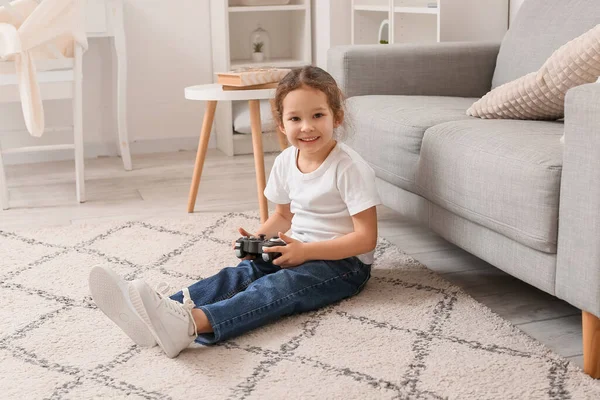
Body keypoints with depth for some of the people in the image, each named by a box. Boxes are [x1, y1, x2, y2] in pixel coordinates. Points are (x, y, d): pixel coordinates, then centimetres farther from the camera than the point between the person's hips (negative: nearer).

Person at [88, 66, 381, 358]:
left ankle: (191, 323, -59)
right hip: (298, 250, 7)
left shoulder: (350, 168, -17)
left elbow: (366, 238, -19)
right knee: (238, 275, -19)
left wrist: (306, 251, -24)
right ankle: (160, 309, -43)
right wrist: (257, 239, -1)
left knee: (280, 285, -33)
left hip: (343, 261, -7)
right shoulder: (285, 161, 4)